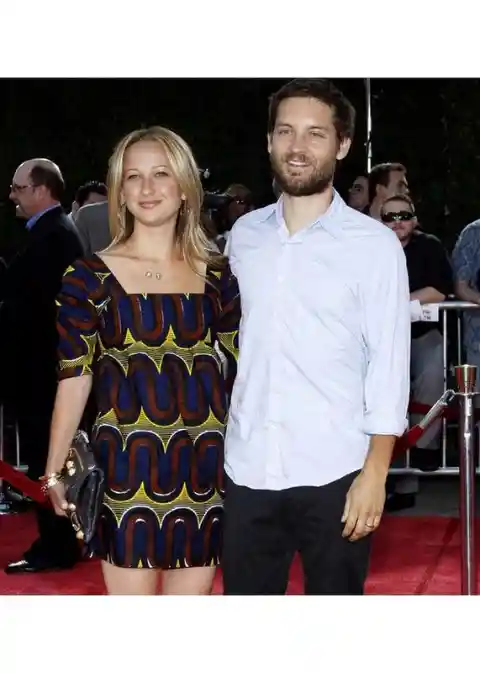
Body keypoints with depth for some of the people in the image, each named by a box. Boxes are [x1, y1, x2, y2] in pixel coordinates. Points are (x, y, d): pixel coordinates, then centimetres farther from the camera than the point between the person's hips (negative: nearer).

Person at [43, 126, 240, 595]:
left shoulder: (217, 275, 6)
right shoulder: (90, 277, -1)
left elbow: (237, 369, 9)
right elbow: (74, 377, -1)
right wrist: (54, 470, -5)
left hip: (204, 465, 2)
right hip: (126, 463, -2)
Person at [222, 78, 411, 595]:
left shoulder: (374, 244, -5)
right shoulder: (243, 235, 7)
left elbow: (389, 364, -6)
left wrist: (375, 471, -11)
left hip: (334, 474, -3)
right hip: (248, 469, 3)